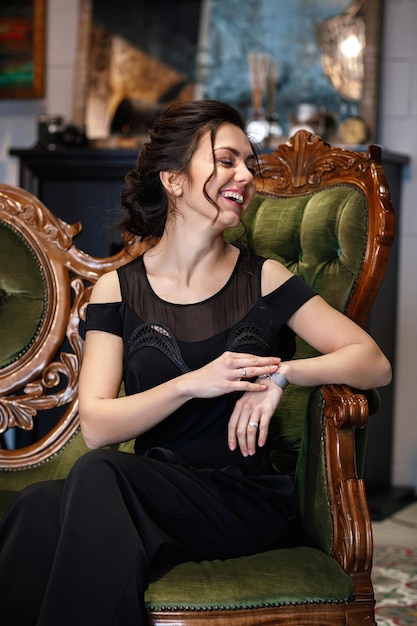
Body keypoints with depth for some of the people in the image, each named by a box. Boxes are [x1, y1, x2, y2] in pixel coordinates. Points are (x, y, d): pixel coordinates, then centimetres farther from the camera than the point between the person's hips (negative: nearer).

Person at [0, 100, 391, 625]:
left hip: (247, 503, -1)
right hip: (154, 493, 1)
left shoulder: (263, 280, 6)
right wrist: (193, 384, -17)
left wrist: (282, 373, -16)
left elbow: (375, 364, 0)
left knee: (96, 477, -31)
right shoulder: (119, 289, 7)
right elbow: (95, 426, -4)